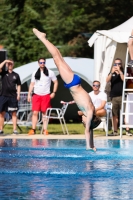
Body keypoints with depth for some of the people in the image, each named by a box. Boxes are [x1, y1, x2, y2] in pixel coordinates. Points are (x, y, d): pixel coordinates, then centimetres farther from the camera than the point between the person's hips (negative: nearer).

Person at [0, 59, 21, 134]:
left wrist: (18, 94, 0)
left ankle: (15, 129, -1)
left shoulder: (16, 75, 8)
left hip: (13, 97, 0)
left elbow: (19, 85, 9)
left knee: (14, 113, -1)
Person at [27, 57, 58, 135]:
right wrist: (29, 94, 5)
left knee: (45, 113, 0)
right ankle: (33, 129, -4)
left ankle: (45, 130, 2)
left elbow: (56, 82, 6)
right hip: (36, 95, 2)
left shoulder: (50, 73, 3)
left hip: (46, 95, -2)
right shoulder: (35, 73, 10)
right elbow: (32, 84, 12)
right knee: (35, 112, -4)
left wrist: (54, 92, -3)